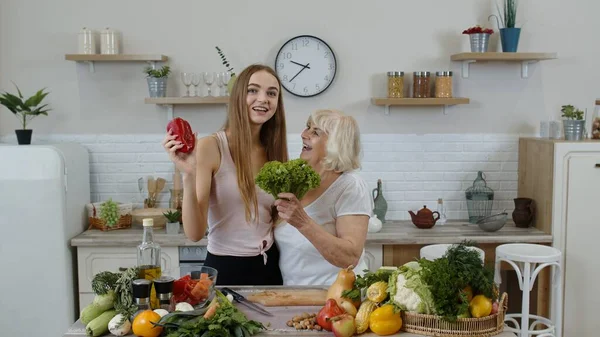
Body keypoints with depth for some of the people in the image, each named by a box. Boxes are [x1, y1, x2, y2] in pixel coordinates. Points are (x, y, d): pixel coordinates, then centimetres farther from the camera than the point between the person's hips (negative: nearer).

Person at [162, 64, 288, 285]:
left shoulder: (274, 151, 3)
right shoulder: (211, 147, -13)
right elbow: (195, 233, -18)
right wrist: (188, 177, -29)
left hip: (270, 267, 5)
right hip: (225, 269, -5)